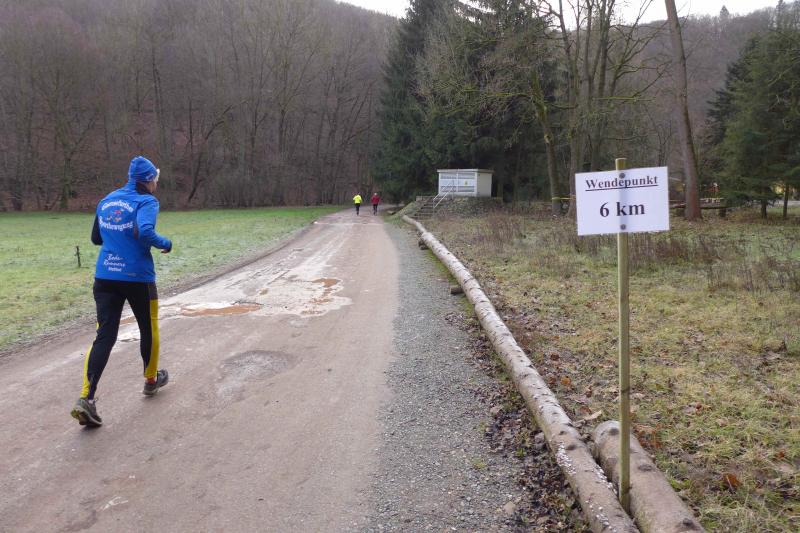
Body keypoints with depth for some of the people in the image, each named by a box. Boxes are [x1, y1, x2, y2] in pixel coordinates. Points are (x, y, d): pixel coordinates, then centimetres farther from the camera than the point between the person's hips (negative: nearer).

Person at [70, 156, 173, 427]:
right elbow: (145, 232, -25)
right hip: (138, 278, -5)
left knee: (105, 335, 2)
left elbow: (96, 238, 22)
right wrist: (165, 244, -8)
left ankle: (86, 398, -10)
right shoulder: (146, 201, -7)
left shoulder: (106, 201, 13)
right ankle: (151, 380, 35)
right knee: (149, 329, 17)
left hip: (105, 277, 5)